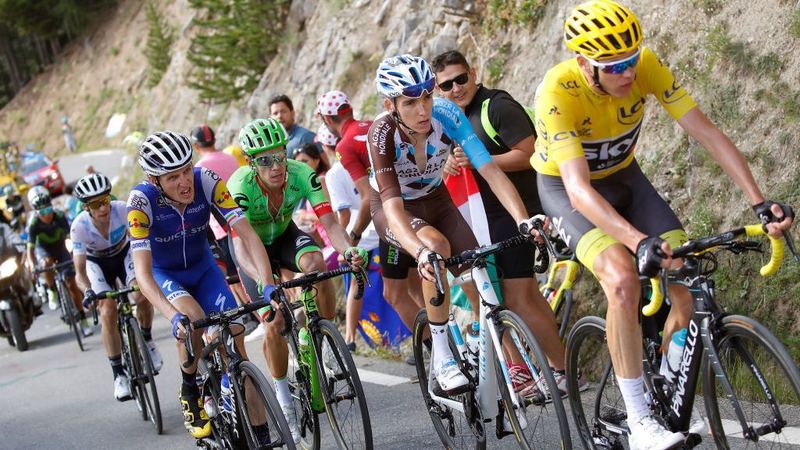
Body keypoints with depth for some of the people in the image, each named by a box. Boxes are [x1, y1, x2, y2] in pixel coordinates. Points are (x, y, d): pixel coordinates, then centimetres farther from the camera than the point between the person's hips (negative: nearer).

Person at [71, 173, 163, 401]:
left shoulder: (123, 210, -32)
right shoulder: (80, 227, -32)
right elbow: (80, 272, -33)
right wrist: (88, 291, -53)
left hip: (124, 254, 1)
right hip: (98, 263, 0)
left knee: (141, 296, -24)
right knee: (108, 313, -17)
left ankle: (147, 340, 7)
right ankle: (119, 374, -4)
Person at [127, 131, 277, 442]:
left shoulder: (207, 182, -28)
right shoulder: (142, 200, -32)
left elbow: (247, 234, -30)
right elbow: (142, 272, -38)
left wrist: (268, 286, -44)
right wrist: (174, 317, -53)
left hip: (202, 267, 2)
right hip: (163, 273, -2)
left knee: (234, 333, -13)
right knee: (193, 319, -31)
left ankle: (257, 429, -2)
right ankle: (190, 394, -5)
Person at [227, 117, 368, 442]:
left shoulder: (301, 174, -27)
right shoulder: (241, 187, -34)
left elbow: (329, 222, -34)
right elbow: (243, 244, -44)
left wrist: (348, 249, -56)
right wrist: (264, 280, -62)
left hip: (284, 235, 2)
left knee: (316, 263, -33)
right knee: (275, 323, -15)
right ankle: (283, 397, 7)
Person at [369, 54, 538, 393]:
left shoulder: (447, 115, -26)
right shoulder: (382, 133, -32)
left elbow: (490, 169, -33)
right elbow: (393, 205, -42)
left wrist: (523, 220, -49)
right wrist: (421, 253, -60)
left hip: (436, 201, 3)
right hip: (394, 210, -3)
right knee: (436, 245, -34)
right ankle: (441, 356, -21)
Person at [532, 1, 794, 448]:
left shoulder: (646, 66, -23)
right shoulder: (558, 93, -34)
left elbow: (708, 133, -21)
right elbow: (579, 190, -42)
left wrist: (761, 202, -31)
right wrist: (640, 242, -55)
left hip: (624, 177, 5)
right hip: (566, 187, -4)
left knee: (689, 285, -11)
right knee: (623, 278, -31)